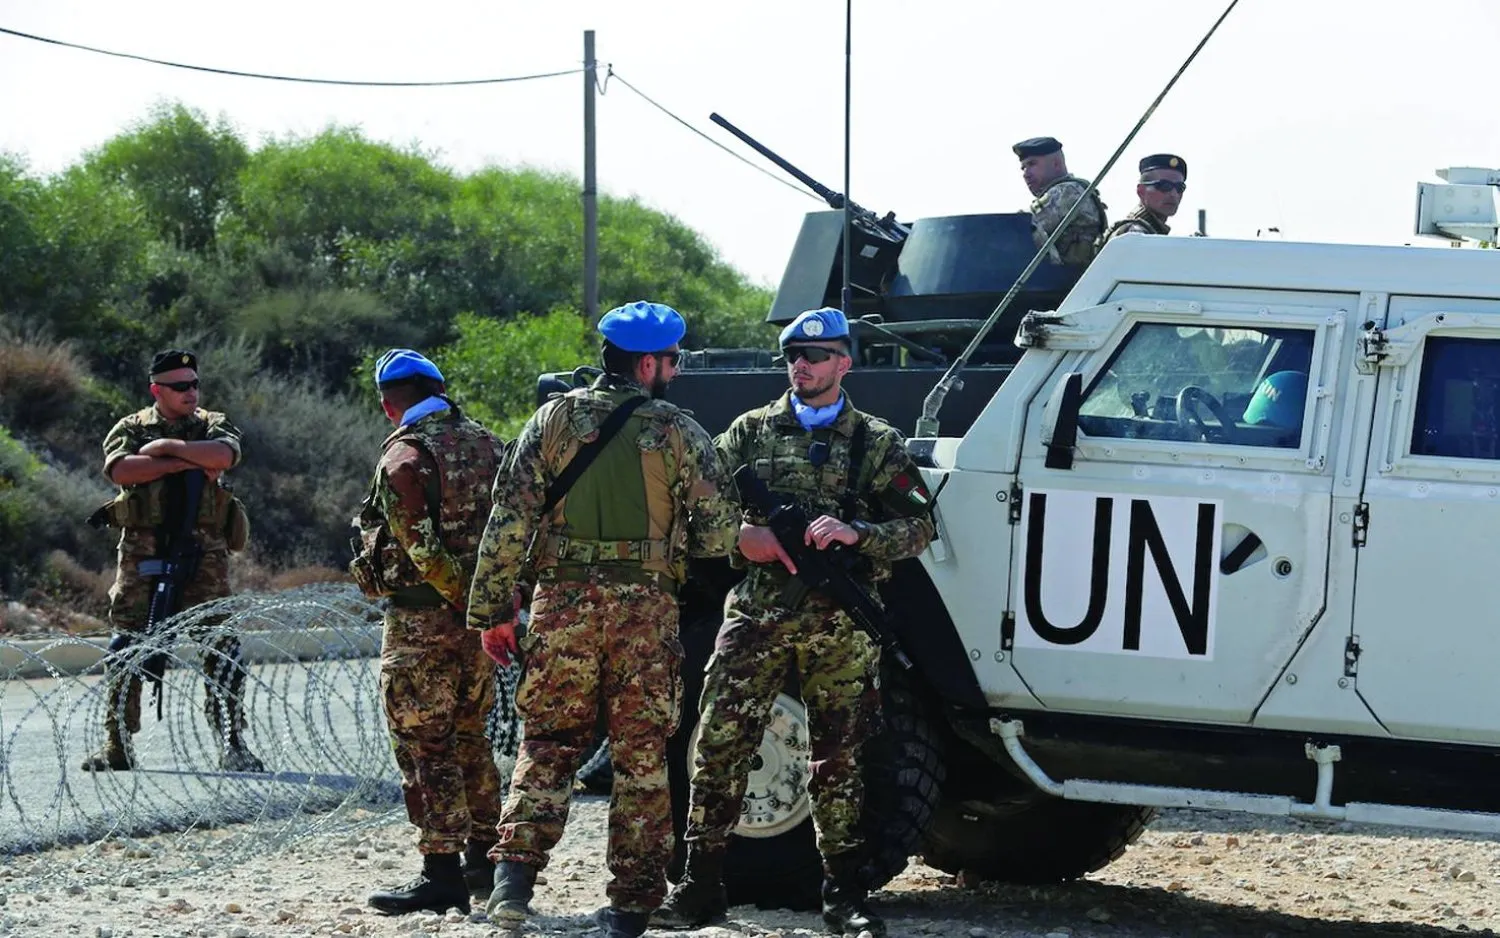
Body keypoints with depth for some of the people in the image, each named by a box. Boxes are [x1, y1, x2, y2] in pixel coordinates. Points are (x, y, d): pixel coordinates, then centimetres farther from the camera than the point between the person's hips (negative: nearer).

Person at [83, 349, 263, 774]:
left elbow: (222, 456, -13)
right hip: (142, 551, 0)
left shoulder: (213, 425, 10)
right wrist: (187, 464, -13)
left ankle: (233, 746, -2)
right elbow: (120, 470, -13)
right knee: (126, 648, 1)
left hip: (203, 550, 0)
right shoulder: (131, 429, 8)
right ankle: (117, 747, 10)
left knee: (221, 647, -6)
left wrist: (166, 447, -10)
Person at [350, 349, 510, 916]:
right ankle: (485, 860, 25)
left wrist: (469, 596, -14)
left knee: (424, 747, -3)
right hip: (479, 617, 8)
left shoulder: (404, 457, -14)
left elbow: (425, 550, -21)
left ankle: (442, 875, -4)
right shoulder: (486, 444, 9)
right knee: (468, 738, 20)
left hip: (423, 620, -8)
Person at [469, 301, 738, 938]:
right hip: (646, 605, -1)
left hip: (563, 600, 2)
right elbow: (719, 532, -2)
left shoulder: (553, 420, 4)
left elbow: (509, 522, 0)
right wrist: (680, 551, 21)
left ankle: (515, 869, -7)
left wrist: (492, 611, 3)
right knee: (641, 754, 6)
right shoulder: (678, 432, -1)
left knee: (548, 741, 11)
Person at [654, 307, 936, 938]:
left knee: (837, 757, 4)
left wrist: (855, 534, -14)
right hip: (756, 615, 1)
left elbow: (919, 527, 2)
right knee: (719, 744, -4)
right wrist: (743, 536, -11)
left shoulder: (877, 443, 8)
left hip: (840, 625, -1)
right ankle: (701, 886, 2)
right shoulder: (751, 431, 11)